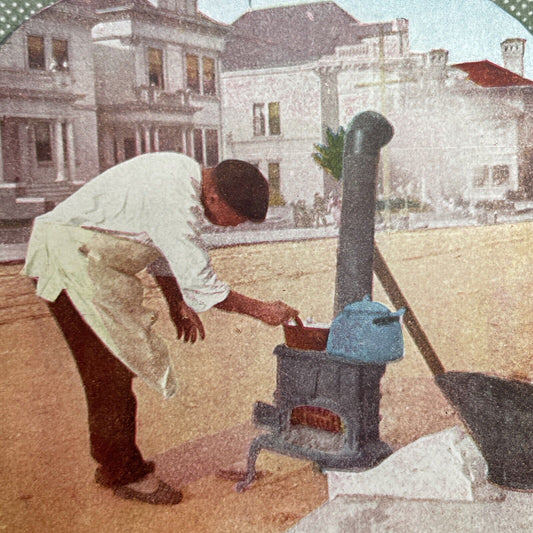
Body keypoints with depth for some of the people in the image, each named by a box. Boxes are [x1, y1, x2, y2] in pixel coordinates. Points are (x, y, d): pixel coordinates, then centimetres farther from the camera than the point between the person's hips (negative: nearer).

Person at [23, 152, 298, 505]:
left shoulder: (186, 173, 5)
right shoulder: (177, 201, -27)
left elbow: (160, 245, 17)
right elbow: (200, 283, -25)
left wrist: (177, 304, 15)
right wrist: (261, 310, -15)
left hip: (90, 261, 10)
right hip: (70, 259, -10)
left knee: (114, 366, 13)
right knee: (111, 369, -7)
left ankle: (113, 464, 24)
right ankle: (125, 474, 6)